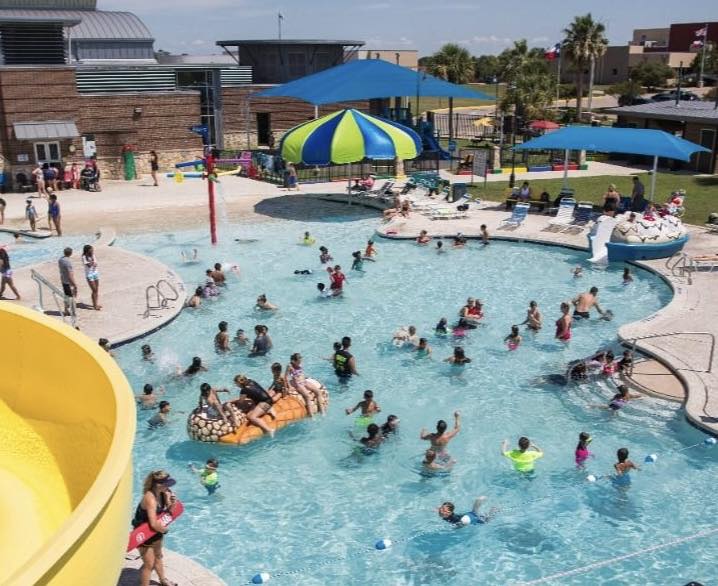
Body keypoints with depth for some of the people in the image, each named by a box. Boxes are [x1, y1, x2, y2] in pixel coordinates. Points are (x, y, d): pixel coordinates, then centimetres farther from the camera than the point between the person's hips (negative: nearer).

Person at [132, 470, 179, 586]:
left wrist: (171, 504, -21)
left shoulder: (163, 493, -10)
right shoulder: (150, 498, -35)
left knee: (158, 556, 28)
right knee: (149, 564, 2)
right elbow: (154, 524, -37)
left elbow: (166, 513, 0)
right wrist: (164, 529, -18)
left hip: (155, 531, 9)